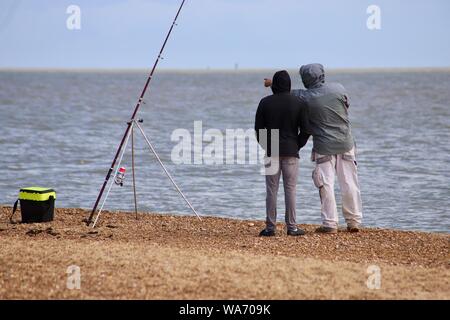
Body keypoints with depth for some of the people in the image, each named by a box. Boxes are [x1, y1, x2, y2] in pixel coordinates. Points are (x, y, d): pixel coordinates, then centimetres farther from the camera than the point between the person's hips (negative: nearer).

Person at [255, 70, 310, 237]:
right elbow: (305, 129, 0)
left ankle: (270, 226, 2)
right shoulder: (299, 103, -1)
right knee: (290, 189, 2)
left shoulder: (265, 103, 0)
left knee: (271, 190, 3)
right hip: (291, 153, 0)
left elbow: (258, 128, 3)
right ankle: (291, 227, 2)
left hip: (271, 152, 0)